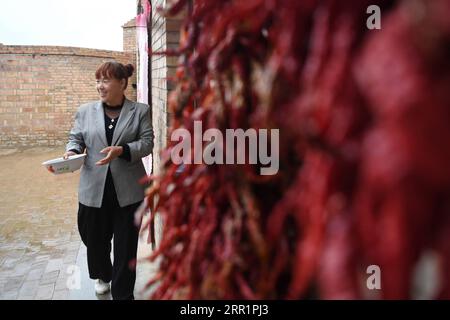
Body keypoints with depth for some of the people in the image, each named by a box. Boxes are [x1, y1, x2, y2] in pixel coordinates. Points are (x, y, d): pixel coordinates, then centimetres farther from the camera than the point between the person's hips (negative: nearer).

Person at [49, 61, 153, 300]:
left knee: (125, 244, 6)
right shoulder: (86, 111, 7)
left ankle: (122, 293, 22)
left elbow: (147, 143, -5)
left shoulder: (140, 111, 1)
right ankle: (103, 276, 46)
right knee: (95, 239, 15)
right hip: (94, 189, 2)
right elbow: (76, 139, 8)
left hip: (128, 190, -2)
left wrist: (121, 150, -21)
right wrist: (71, 152, -15)